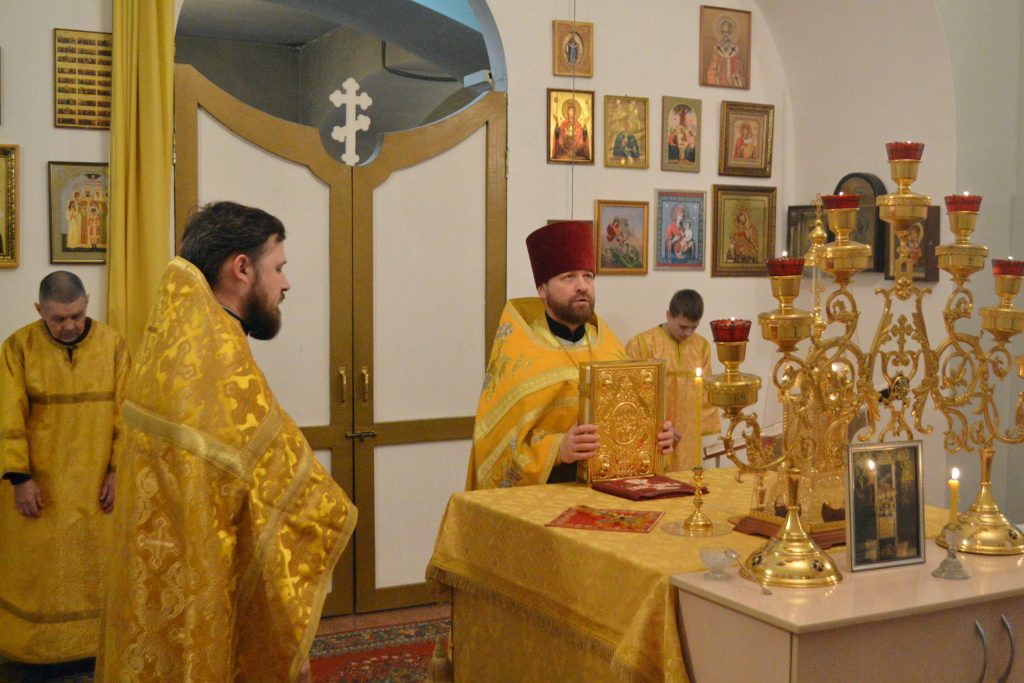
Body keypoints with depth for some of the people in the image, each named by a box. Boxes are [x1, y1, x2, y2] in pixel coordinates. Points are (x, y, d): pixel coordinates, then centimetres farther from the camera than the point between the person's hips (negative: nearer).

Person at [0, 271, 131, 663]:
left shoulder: (111, 344, -4)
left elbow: (126, 412, -2)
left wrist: (119, 469, -7)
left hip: (96, 482, 1)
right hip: (37, 482, -1)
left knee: (95, 563, 9)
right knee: (36, 568, 7)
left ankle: (95, 643, 22)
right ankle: (35, 648, 20)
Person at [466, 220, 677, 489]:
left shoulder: (607, 344, 10)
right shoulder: (516, 348, -2)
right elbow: (500, 438, -8)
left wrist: (658, 434, -6)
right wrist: (556, 448, -24)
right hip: (545, 489, -3)